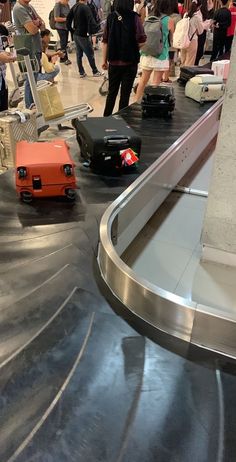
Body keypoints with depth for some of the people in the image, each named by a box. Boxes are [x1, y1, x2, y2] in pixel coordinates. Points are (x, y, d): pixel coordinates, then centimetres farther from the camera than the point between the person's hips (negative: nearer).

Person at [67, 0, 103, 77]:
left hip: (76, 35, 8)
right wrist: (93, 30, -16)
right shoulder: (85, 7, -18)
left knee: (79, 54, 13)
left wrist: (72, 30, 11)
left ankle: (81, 72, 18)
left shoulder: (74, 7, 7)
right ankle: (95, 72, 14)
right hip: (83, 36, -8)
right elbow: (91, 21, -29)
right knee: (90, 54, 4)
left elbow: (68, 19, 9)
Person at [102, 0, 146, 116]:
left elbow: (105, 41, 1)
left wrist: (104, 60, 9)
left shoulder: (111, 17, 0)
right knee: (125, 93, 6)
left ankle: (106, 117, 23)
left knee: (112, 92, 16)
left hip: (114, 62, 3)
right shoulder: (134, 17, -10)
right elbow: (141, 41, -15)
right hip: (130, 62, -3)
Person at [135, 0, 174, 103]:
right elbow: (171, 39, 5)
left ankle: (137, 102, 23)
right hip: (161, 55, -4)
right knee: (156, 83, 4)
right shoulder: (169, 21, -8)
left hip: (147, 54, 4)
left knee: (143, 79, 15)